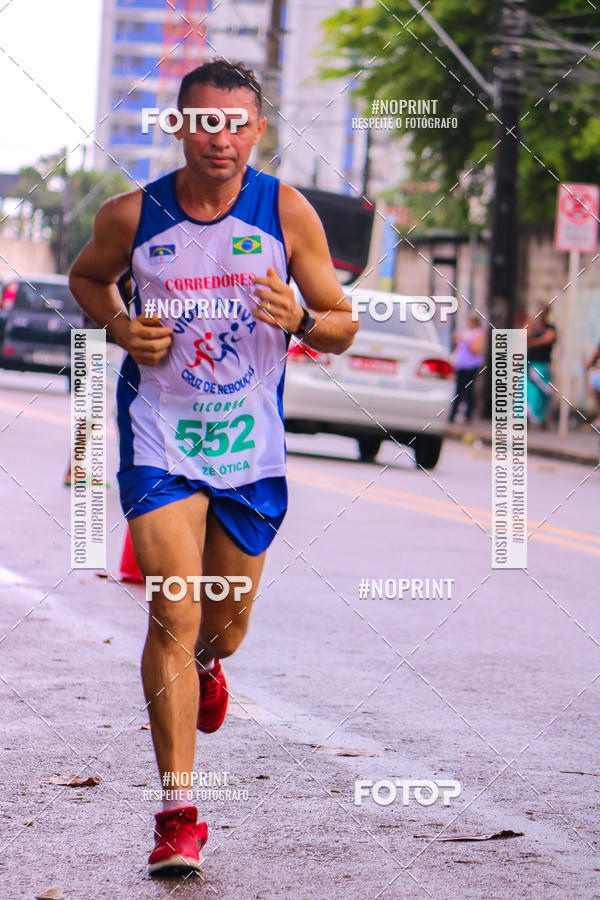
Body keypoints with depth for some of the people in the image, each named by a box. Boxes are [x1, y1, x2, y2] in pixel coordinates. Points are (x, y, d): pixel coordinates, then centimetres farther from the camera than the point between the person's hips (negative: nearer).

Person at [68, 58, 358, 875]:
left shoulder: (287, 212, -5)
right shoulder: (134, 217, -5)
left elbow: (343, 326, 0)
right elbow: (87, 276, 17)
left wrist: (301, 319, -22)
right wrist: (121, 327, -4)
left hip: (250, 443, 2)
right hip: (159, 439, -2)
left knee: (226, 622, 15)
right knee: (174, 616, -14)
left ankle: (205, 663, 55)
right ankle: (178, 812, -9)